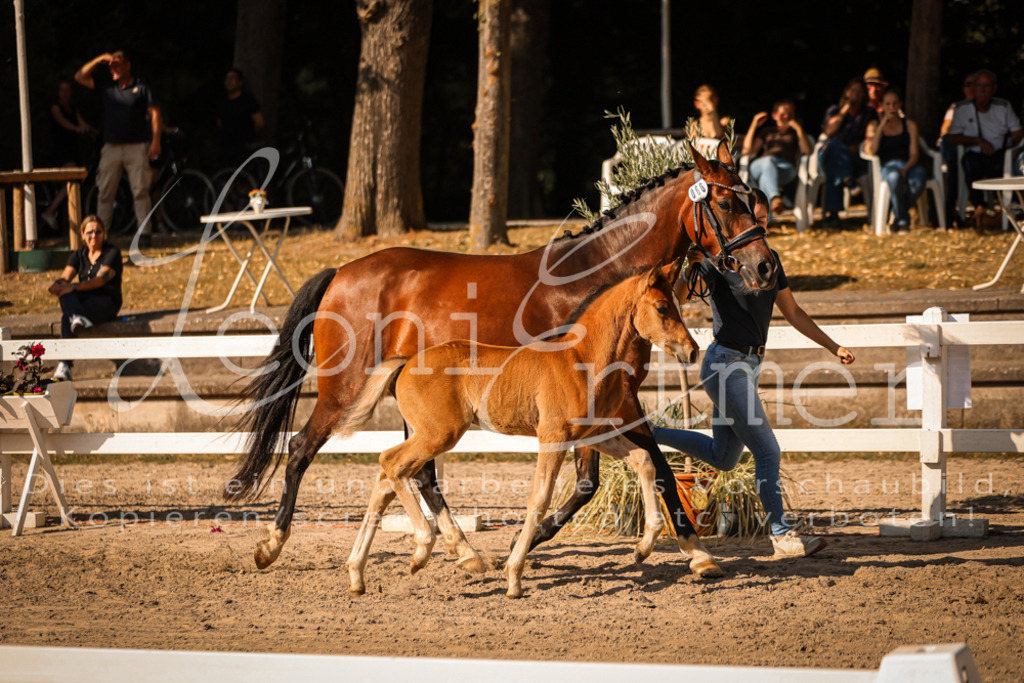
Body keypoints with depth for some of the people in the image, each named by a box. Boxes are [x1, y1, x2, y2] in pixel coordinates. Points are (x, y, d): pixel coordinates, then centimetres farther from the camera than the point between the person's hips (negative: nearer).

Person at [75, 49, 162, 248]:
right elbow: (80, 77, 7)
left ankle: (145, 232, -1)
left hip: (136, 147, -3)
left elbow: (154, 114, 0)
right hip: (111, 148, 3)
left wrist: (156, 141, -9)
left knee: (141, 191, -5)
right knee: (105, 193, 0)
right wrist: (99, 60, -2)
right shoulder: (106, 84, 10)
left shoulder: (140, 87, 1)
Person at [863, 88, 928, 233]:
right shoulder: (874, 126, 16)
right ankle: (903, 221, -27)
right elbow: (870, 151, -1)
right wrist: (881, 126, -2)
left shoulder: (910, 125, 17)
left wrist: (906, 169, -15)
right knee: (895, 177, -41)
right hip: (887, 166, -1)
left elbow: (914, 154, 5)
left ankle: (897, 215, -13)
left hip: (909, 165, 1)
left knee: (918, 181, -37)